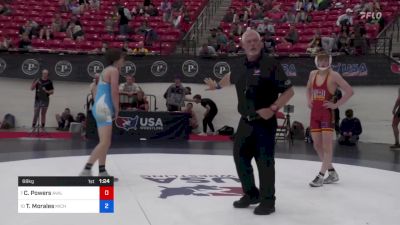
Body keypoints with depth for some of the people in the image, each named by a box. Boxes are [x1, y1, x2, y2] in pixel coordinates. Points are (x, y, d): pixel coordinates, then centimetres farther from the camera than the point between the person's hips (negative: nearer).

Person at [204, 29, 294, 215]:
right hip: (245, 121, 7)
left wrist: (272, 109, -22)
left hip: (265, 122, -7)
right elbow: (231, 77, 31)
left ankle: (268, 200, 13)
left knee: (264, 161, -3)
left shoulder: (271, 64, -13)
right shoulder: (241, 66, 7)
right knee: (240, 157, 12)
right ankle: (251, 193, 30)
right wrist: (216, 85, 43)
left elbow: (289, 91, -14)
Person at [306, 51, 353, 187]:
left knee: (326, 145, -5)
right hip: (314, 113, 7)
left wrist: (336, 104, -12)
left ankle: (321, 176, 0)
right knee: (317, 145, 9)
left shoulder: (334, 75, -8)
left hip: (327, 113, -7)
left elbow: (349, 91, -12)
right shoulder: (313, 74, 9)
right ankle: (332, 173, 23)